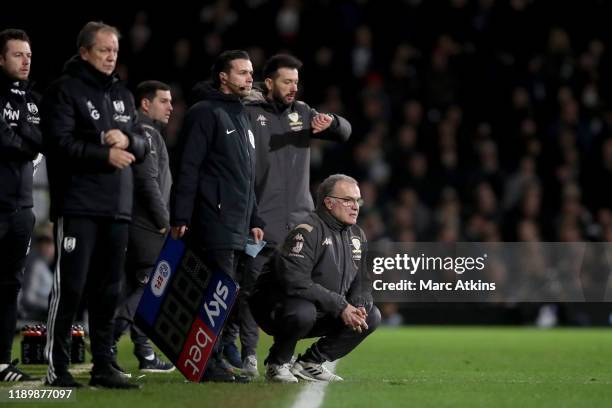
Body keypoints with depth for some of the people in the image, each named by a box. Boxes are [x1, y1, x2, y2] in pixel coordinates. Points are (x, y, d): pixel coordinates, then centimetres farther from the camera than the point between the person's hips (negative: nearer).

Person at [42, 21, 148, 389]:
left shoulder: (123, 95, 18)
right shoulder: (66, 90, -3)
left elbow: (144, 146, 16)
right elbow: (59, 143, -13)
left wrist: (127, 139, -6)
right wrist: (105, 154, -16)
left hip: (117, 207, 7)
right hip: (78, 206, -6)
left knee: (108, 291, 9)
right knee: (70, 287, -7)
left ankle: (104, 366, 14)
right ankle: (57, 367, -3)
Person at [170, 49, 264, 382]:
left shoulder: (241, 117, 23)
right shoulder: (205, 113, -6)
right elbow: (187, 169, -13)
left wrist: (254, 220, 23)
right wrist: (180, 218, -19)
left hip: (237, 226, 9)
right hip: (214, 223, -9)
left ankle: (212, 362, 10)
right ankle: (210, 364, -10)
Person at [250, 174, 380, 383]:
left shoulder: (356, 236, 8)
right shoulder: (307, 231, -19)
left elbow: (362, 282, 14)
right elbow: (295, 282, -30)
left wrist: (359, 306, -11)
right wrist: (340, 306, -27)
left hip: (323, 315, 8)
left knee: (372, 316, -3)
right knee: (302, 312, -40)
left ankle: (310, 363, 5)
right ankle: (277, 363, -10)